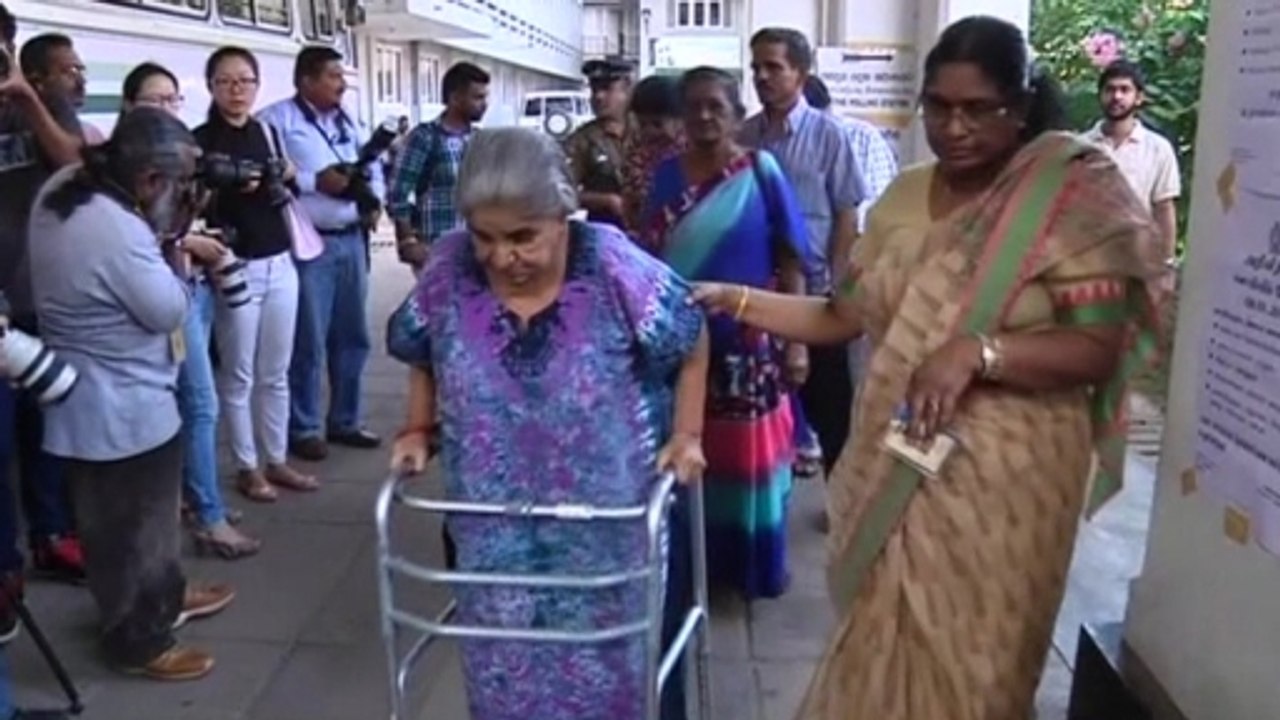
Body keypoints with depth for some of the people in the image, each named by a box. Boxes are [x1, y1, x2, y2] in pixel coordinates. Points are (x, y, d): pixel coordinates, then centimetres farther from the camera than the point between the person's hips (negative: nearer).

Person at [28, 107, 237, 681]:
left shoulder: (62, 188, -3)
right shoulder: (119, 232, -32)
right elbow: (169, 311, -20)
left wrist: (159, 236, -5)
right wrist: (170, 240, -11)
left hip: (91, 396, 10)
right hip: (121, 408, -10)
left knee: (143, 514, 27)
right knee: (130, 526, 10)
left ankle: (165, 596, 47)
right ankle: (138, 640, 29)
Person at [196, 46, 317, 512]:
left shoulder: (267, 132, 10)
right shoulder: (200, 141, -7)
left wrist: (289, 178, 1)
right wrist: (231, 189, -24)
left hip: (280, 264, 6)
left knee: (276, 372, 12)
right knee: (238, 375, 3)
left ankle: (277, 460, 23)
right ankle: (247, 468, 15)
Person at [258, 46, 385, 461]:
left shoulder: (348, 122, 17)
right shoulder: (277, 120, -6)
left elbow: (373, 167, 21)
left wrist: (374, 201, 3)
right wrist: (315, 181, -17)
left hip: (351, 240, 7)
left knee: (353, 337, 13)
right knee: (308, 342, -2)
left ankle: (344, 422, 26)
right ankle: (304, 429, 12)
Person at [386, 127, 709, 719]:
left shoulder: (615, 268, -21)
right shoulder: (448, 272, -13)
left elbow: (691, 342, -5)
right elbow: (422, 356, 8)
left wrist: (687, 434, -6)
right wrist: (418, 431, 2)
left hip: (608, 522, -2)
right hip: (494, 529, 2)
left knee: (609, 662, 15)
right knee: (504, 663, 15)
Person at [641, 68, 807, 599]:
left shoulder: (762, 172, -4)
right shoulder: (667, 175, 5)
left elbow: (790, 263, -4)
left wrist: (796, 341, -9)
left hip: (747, 344, -3)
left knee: (745, 458, 7)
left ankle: (750, 565, 26)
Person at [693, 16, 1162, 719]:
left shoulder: (1074, 194, -11)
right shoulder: (905, 196, 6)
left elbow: (1101, 348, -15)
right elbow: (844, 316, 7)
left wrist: (976, 352, -27)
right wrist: (738, 300, -1)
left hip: (1004, 473, -5)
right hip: (893, 461, 5)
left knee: (963, 651, 11)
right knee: (883, 640, 18)